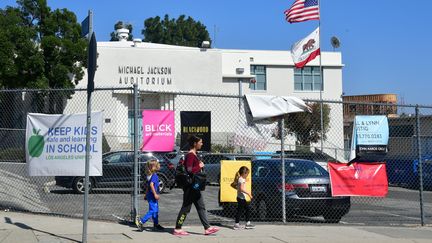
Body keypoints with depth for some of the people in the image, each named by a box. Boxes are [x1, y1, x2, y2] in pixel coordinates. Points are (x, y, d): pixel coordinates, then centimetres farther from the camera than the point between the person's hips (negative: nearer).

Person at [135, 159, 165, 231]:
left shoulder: (150, 175, 13)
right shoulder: (154, 175, -15)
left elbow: (148, 186, 20)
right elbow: (151, 185, -26)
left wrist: (146, 194, 26)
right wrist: (155, 194, -26)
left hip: (150, 195, 10)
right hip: (152, 196, -10)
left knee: (156, 210, 16)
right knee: (152, 211, -11)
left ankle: (156, 224, 22)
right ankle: (141, 221, -15)